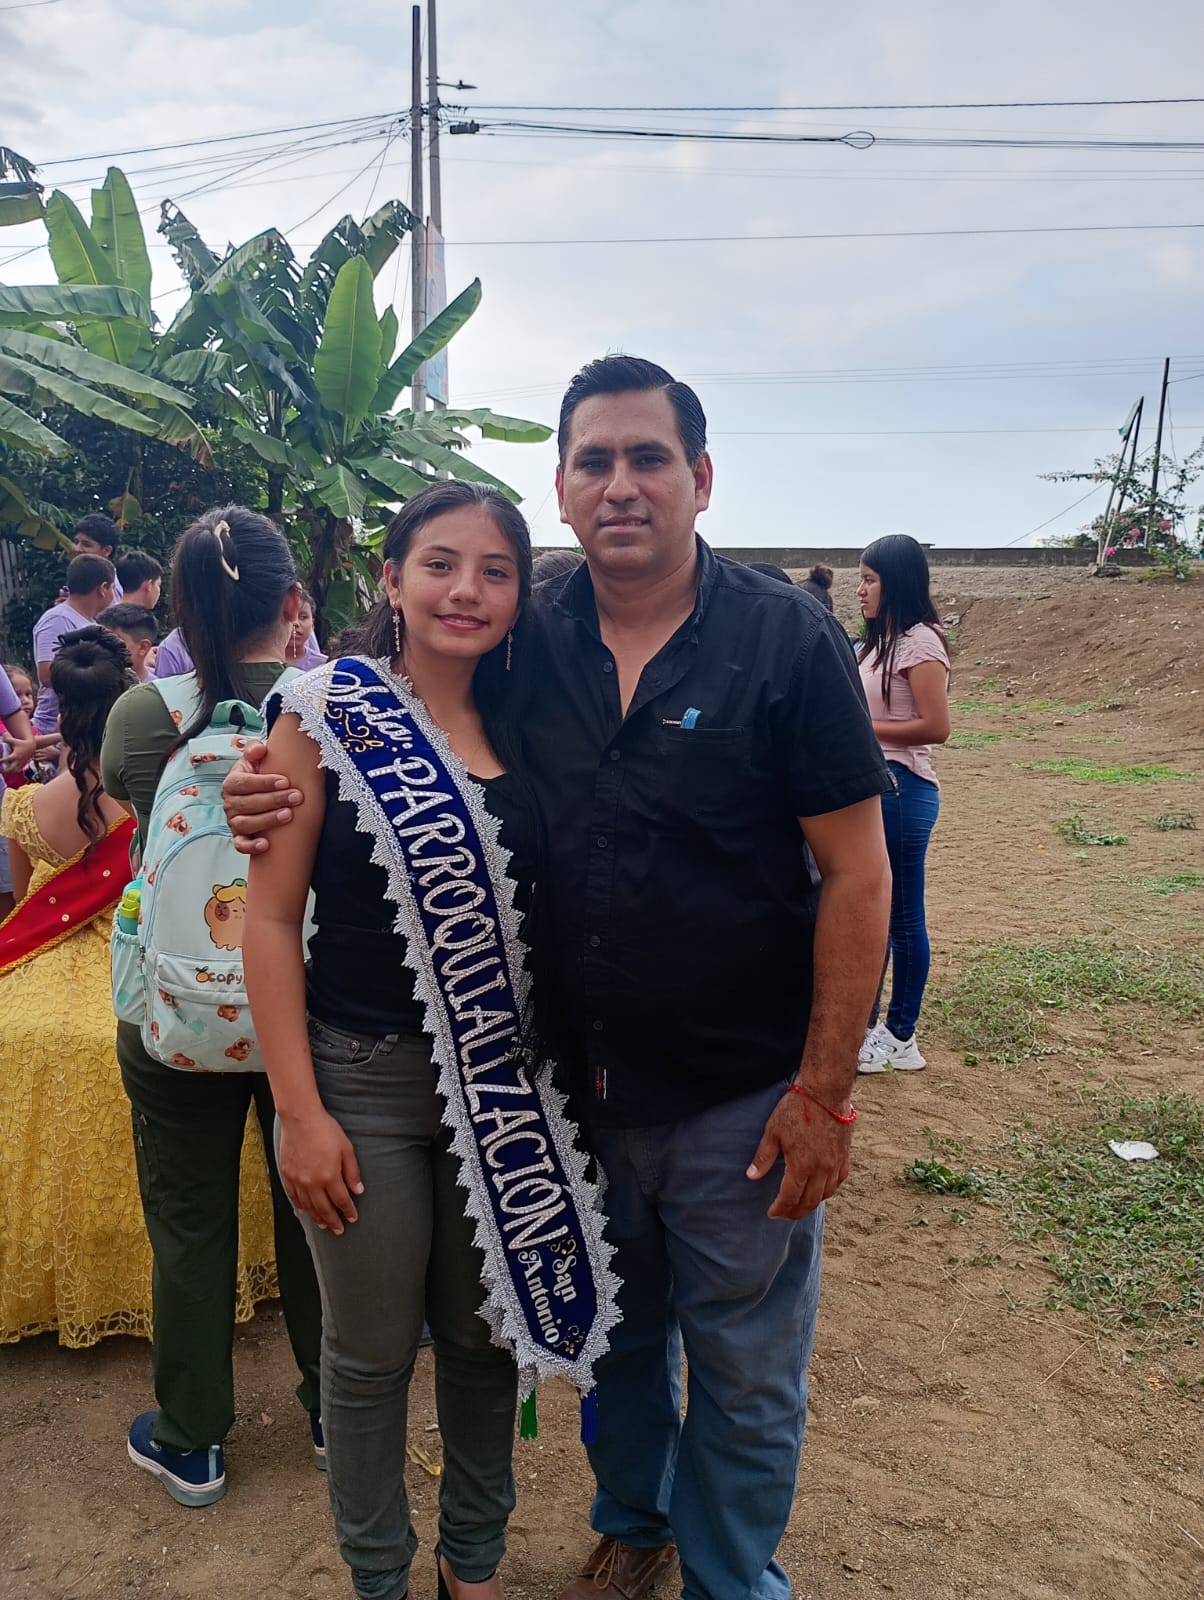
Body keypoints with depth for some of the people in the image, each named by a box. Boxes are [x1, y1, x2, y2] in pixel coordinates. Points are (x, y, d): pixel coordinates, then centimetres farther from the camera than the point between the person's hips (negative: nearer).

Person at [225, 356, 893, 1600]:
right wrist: (286, 794, -11)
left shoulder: (786, 640, -13)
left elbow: (857, 874, -12)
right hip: (577, 1079, 4)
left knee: (744, 1376, 16)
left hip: (739, 1097, -3)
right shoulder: (529, 643, -3)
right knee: (614, 1332, 25)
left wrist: (824, 1089, -13)